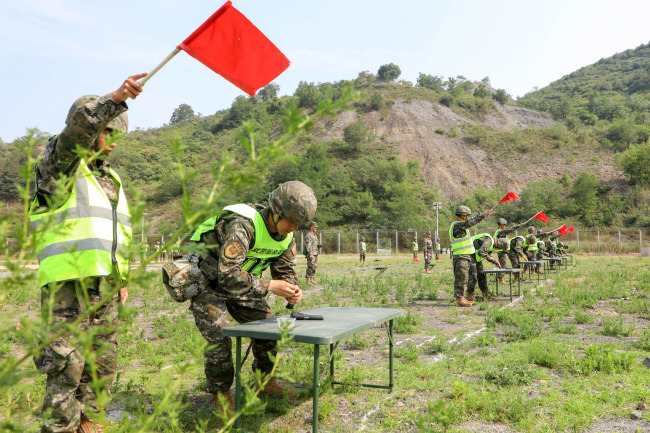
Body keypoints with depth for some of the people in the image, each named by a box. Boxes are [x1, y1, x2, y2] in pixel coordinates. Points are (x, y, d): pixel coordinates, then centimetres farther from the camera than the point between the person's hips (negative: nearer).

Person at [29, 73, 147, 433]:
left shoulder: (111, 179, 21)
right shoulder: (60, 164, 0)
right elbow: (78, 128, -22)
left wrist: (122, 278, 21)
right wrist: (115, 100, -35)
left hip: (105, 288, 8)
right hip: (68, 284, -7)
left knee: (102, 366, 13)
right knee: (66, 367, -7)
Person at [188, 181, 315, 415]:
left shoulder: (286, 234, -10)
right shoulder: (243, 226, -36)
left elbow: (285, 269, 1)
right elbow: (228, 275, -42)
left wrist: (291, 289, -21)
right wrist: (269, 286, -40)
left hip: (238, 280, 8)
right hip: (207, 280, -7)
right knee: (218, 337, -13)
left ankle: (266, 382, 22)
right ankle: (220, 395, 7)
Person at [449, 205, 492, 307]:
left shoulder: (461, 225, 18)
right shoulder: (457, 225, -16)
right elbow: (468, 223, -29)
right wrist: (482, 215, -30)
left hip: (466, 256, 11)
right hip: (460, 257, -11)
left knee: (464, 278, 13)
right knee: (461, 278, -8)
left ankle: (461, 298, 19)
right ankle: (459, 299, -6)